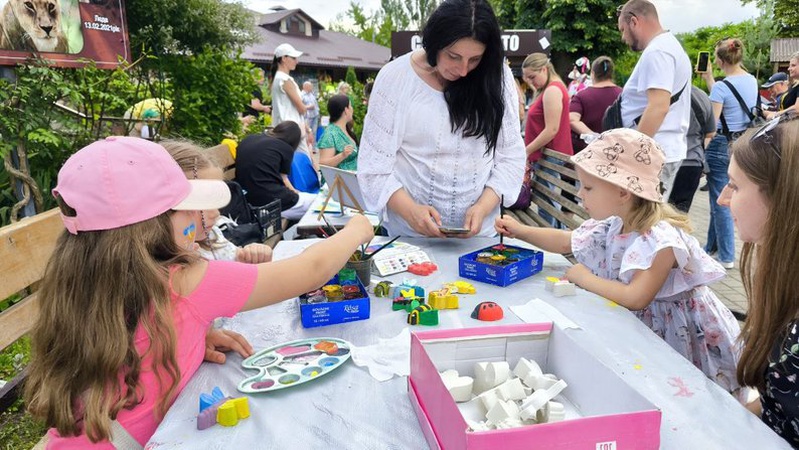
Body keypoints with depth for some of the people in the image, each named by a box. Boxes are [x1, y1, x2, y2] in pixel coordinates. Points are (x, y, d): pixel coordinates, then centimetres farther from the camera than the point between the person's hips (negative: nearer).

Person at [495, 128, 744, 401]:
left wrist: (583, 278, -23)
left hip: (681, 335, -6)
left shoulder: (662, 238, -28)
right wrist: (520, 231, 3)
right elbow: (566, 242, 11)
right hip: (645, 328, 7)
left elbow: (635, 297, -35)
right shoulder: (611, 225, -4)